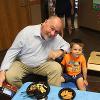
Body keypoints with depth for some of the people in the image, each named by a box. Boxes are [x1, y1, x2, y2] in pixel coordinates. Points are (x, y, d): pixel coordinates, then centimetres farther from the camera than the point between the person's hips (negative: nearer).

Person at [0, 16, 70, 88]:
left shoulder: (56, 37, -12)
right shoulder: (27, 32, -21)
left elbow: (66, 45, 8)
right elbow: (12, 52, -15)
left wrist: (59, 52, -17)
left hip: (42, 64, 2)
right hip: (22, 64, -1)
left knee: (57, 68, -24)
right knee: (9, 76, -26)